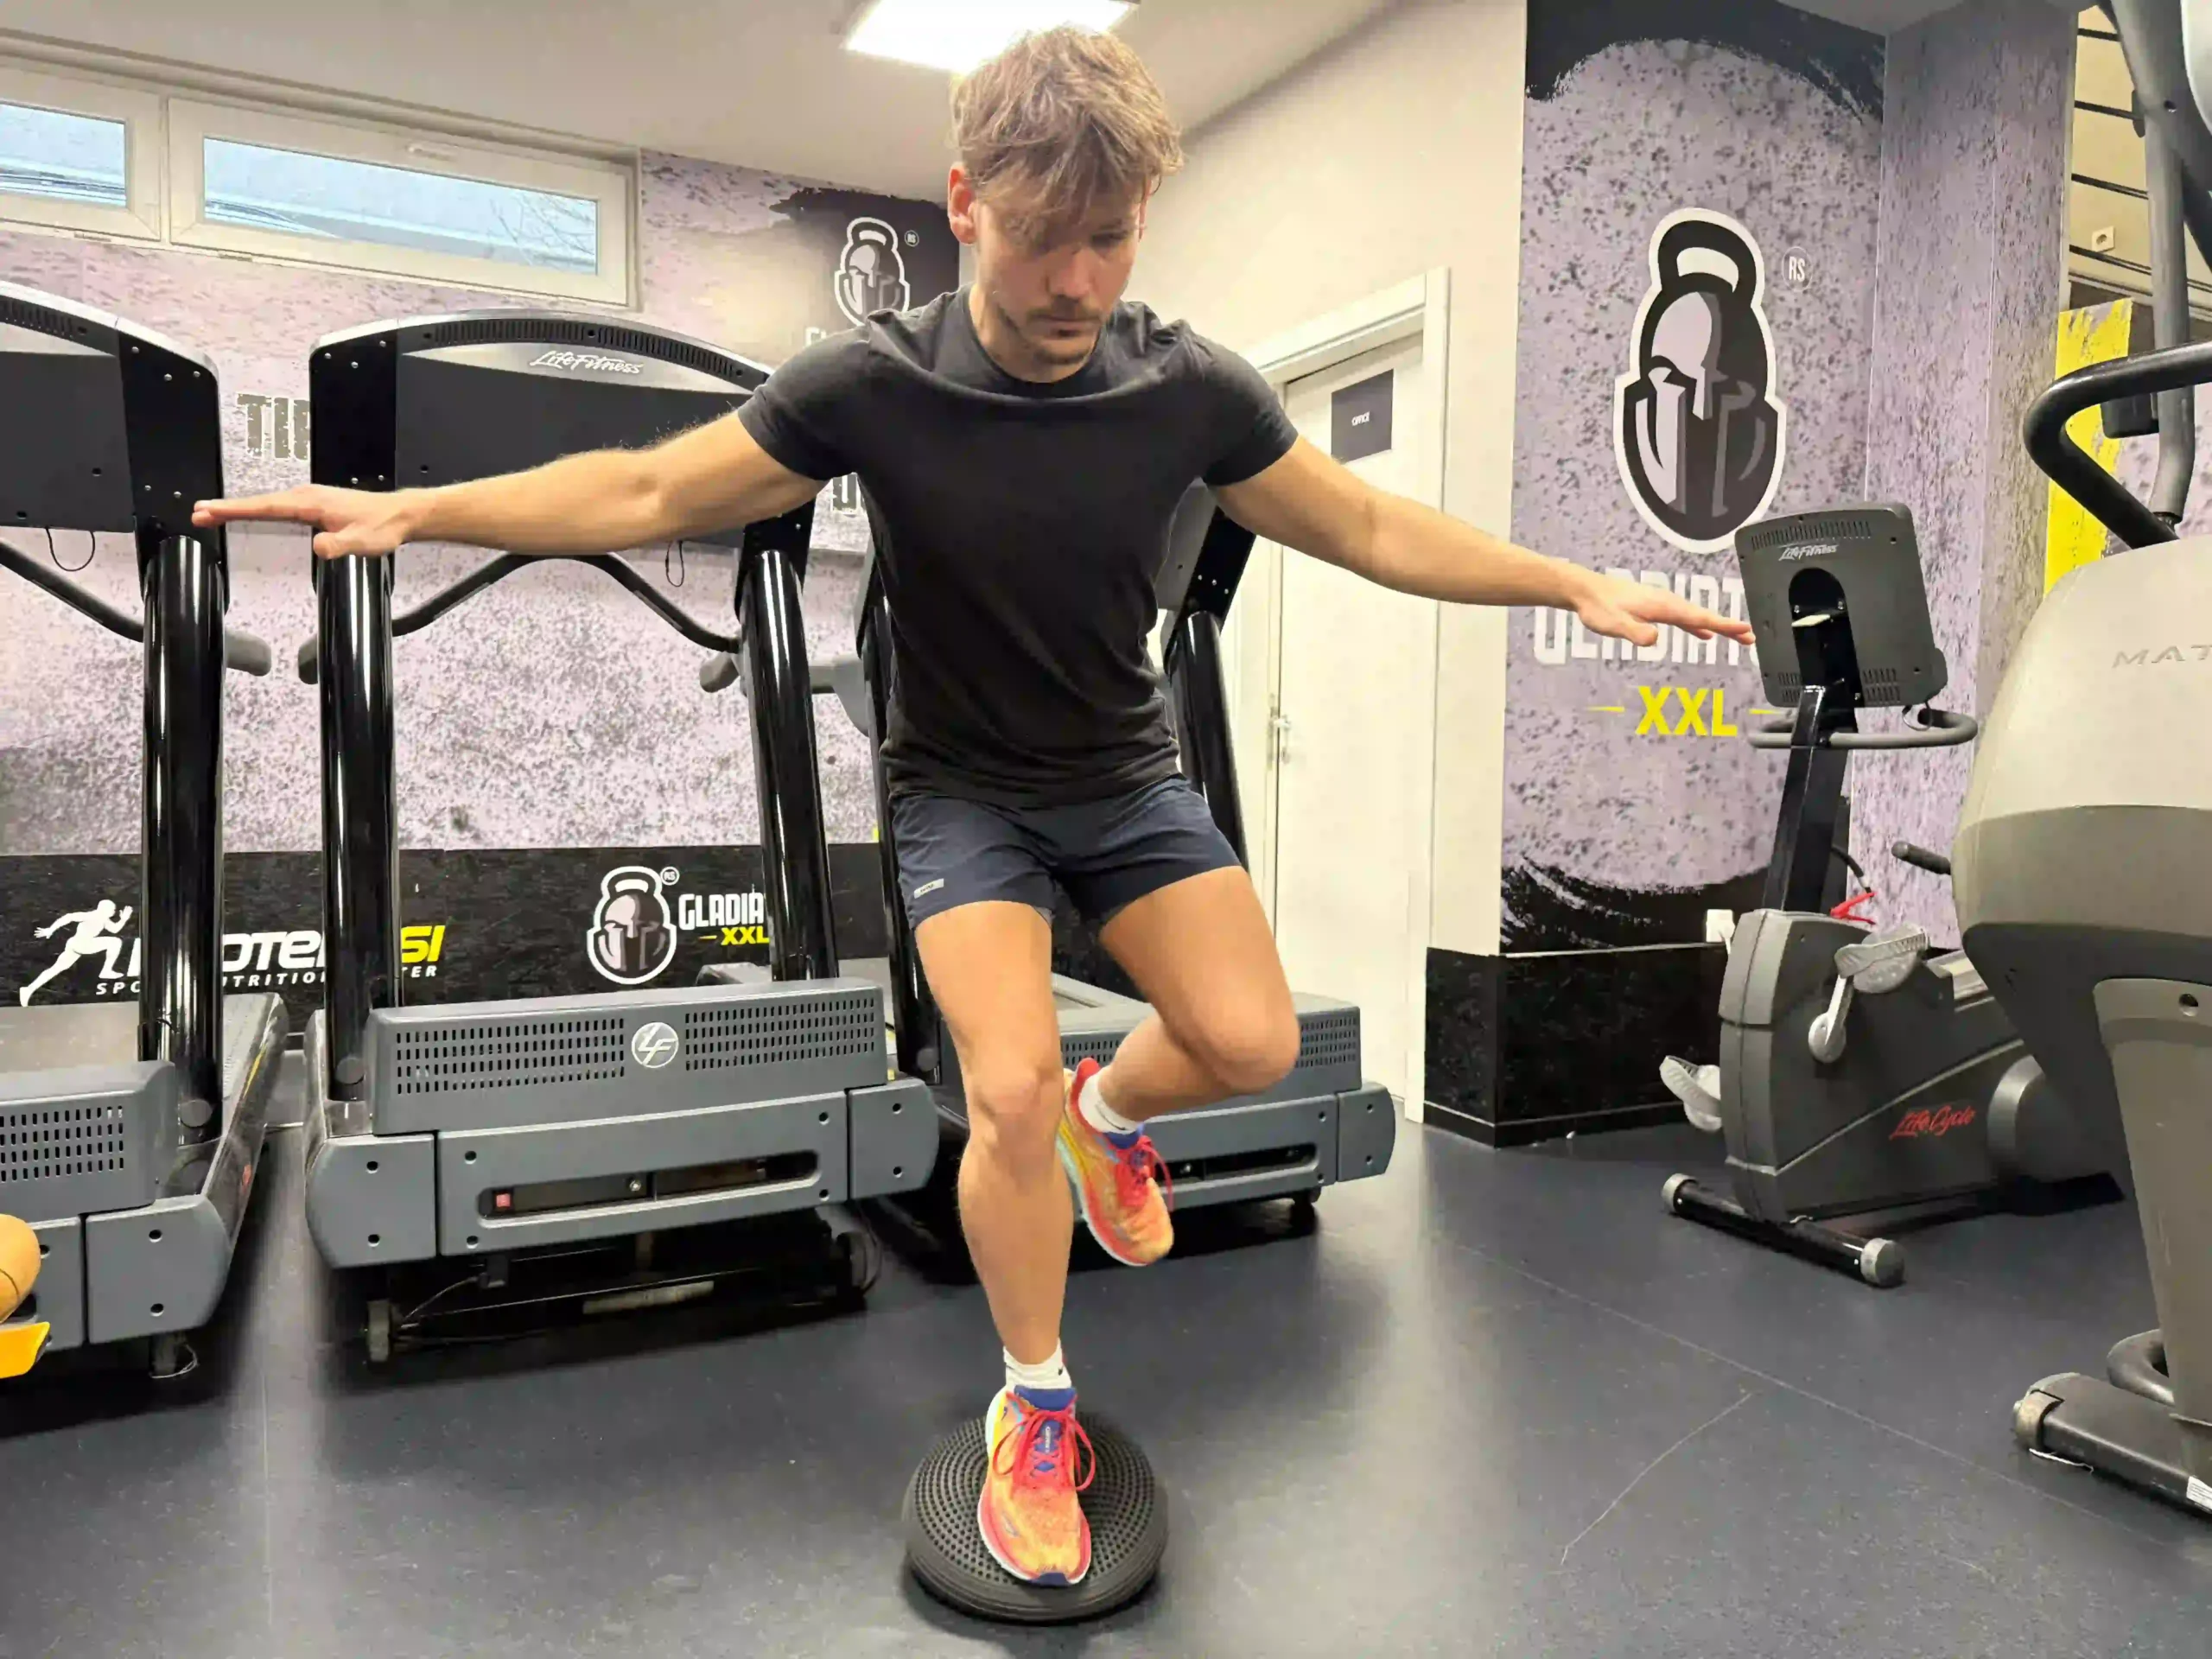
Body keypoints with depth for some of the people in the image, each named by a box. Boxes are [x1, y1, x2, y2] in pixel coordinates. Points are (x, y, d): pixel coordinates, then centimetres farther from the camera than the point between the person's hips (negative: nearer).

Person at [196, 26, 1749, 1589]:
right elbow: (650, 491, -10)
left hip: (1129, 776, 3)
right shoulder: (874, 384, -20)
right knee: (1010, 1092, -17)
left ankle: (1110, 1113, 28)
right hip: (962, 793, -2)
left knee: (1253, 1045, -10)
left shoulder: (1193, 387, -15)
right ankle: (1037, 1408, 11)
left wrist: (1577, 583, -3)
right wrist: (413, 508, -16)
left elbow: (1368, 526, -3)